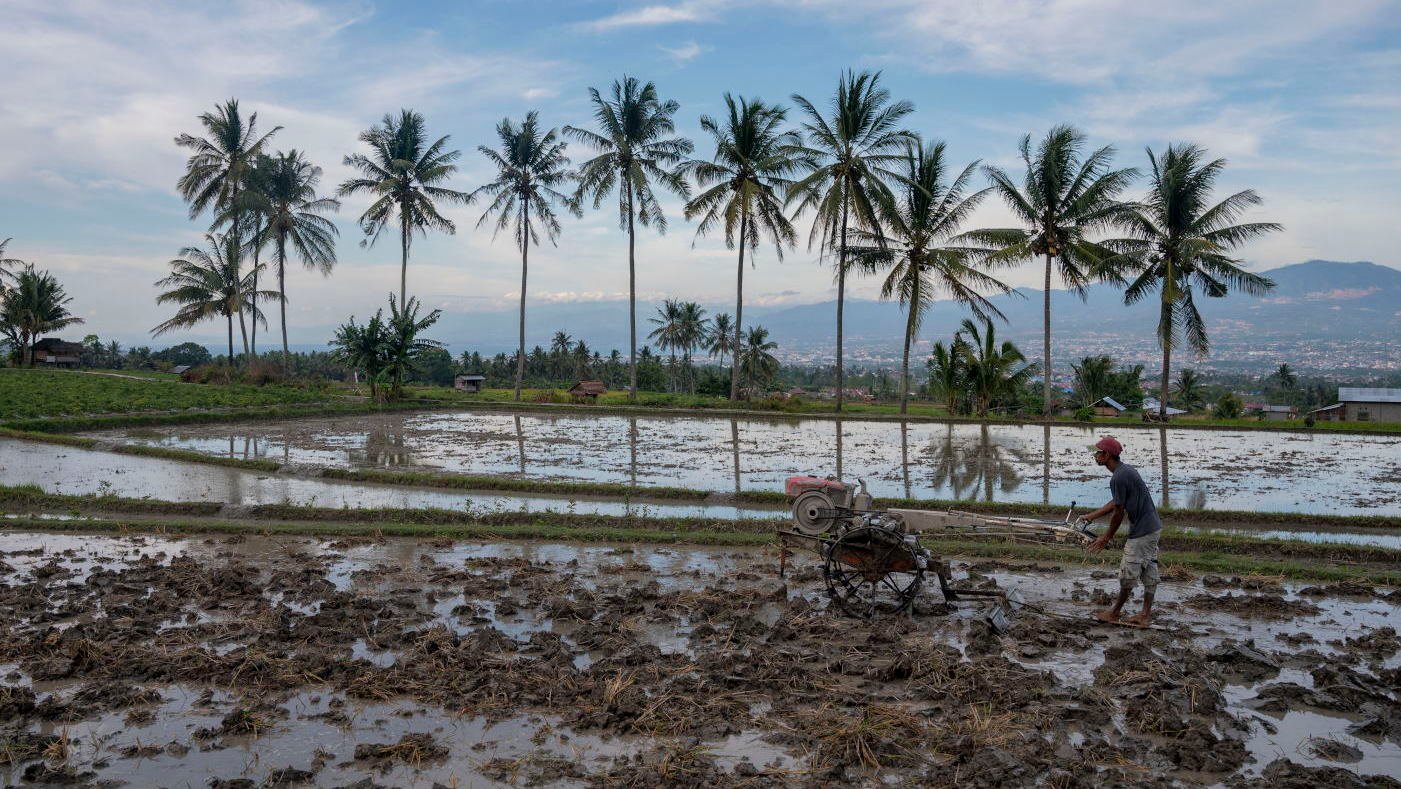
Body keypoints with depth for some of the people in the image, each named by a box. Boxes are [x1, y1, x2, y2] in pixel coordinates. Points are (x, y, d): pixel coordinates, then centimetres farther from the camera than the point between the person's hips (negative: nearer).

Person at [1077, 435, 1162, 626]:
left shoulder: (1119, 478, -20)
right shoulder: (1127, 470, 12)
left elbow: (1118, 512, -15)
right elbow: (1116, 503, 20)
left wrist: (1107, 537, -3)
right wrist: (1091, 516, 22)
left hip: (1141, 531, -10)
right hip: (1153, 527, 10)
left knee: (1129, 573, 2)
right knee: (1149, 570, 12)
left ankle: (1115, 613, 13)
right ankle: (1146, 614, 18)